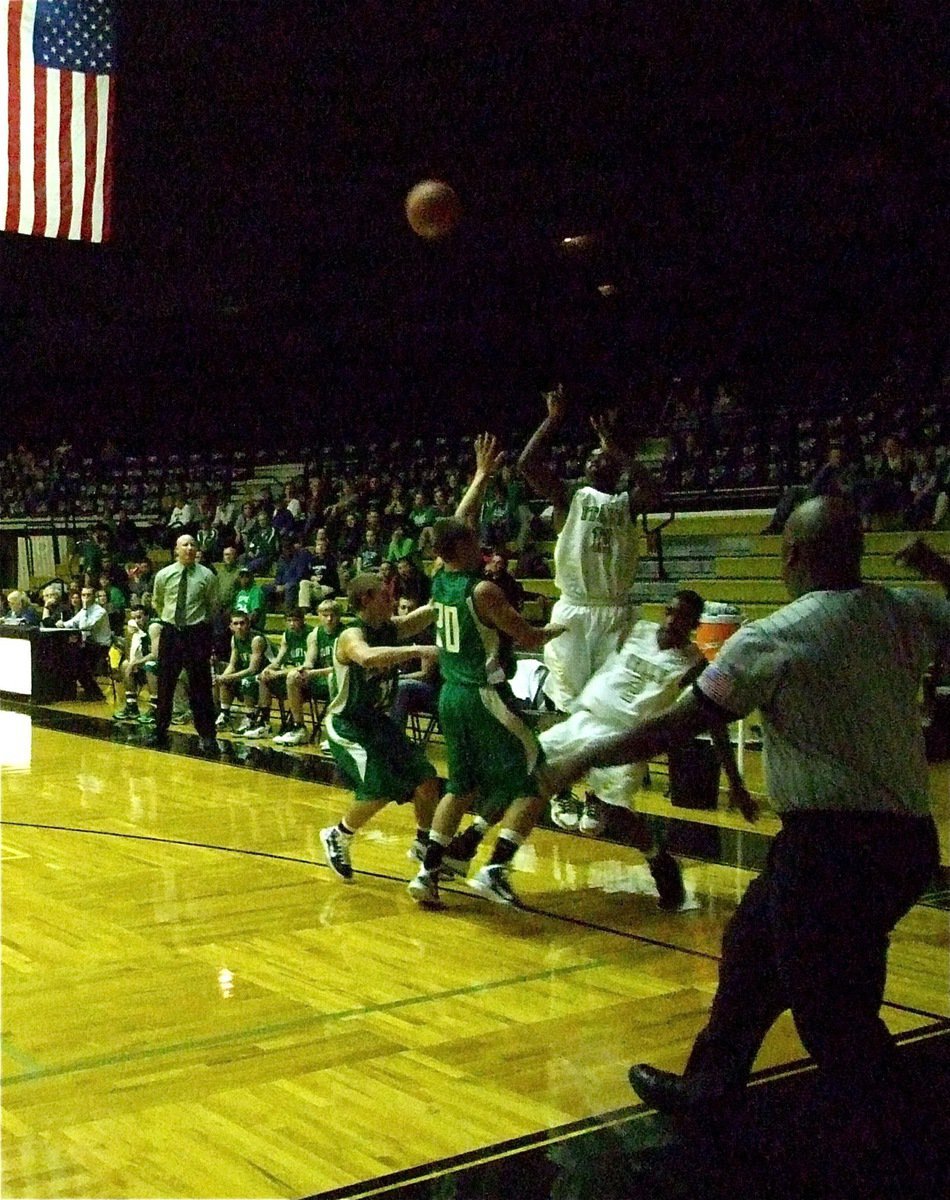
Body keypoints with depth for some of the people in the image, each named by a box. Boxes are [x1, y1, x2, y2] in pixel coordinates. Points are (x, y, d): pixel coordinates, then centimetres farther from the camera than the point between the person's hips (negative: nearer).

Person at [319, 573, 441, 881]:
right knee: (380, 789, -20)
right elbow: (367, 657, -47)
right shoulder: (351, 636, -23)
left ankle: (423, 845, 26)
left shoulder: (392, 628, 0)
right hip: (346, 724, -8)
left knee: (427, 780, 5)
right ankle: (336, 837, 5)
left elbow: (431, 612, -1)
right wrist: (417, 651, -49)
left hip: (377, 720, 8)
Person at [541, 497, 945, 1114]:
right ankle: (709, 1082, 37)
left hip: (832, 841, -8)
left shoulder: (773, 638, -11)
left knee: (831, 1012, 5)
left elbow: (675, 725, -8)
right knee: (753, 942, 24)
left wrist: (585, 759, 4)